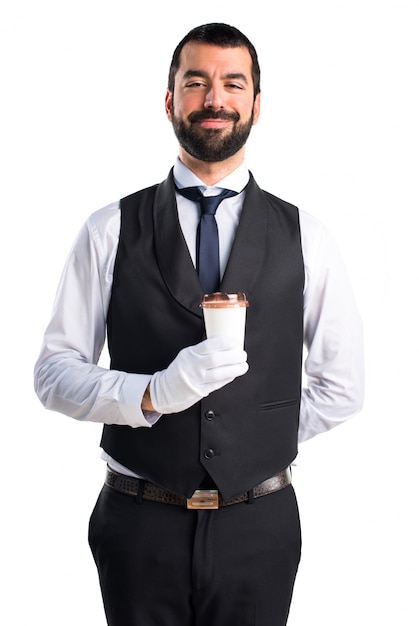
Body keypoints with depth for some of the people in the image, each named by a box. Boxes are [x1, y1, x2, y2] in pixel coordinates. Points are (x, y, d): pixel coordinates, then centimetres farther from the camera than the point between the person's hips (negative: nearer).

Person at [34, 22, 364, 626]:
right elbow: (55, 373, -3)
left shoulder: (304, 237, 2)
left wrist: (256, 450, 1)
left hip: (259, 527, 1)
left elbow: (341, 386, 7)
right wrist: (153, 395, -18)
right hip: (139, 524, -1)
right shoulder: (110, 230, 0)